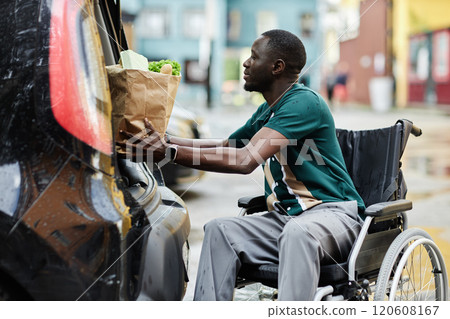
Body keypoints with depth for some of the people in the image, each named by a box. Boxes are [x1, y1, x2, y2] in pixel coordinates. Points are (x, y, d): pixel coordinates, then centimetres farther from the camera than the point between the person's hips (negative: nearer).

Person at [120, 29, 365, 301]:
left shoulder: (304, 102, -16)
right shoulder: (266, 112, 16)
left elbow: (246, 160, -26)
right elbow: (225, 147, 29)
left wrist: (169, 152, -28)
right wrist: (163, 139, 19)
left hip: (331, 211, -8)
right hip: (285, 216, 9)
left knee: (297, 231, -39)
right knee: (219, 230, -11)